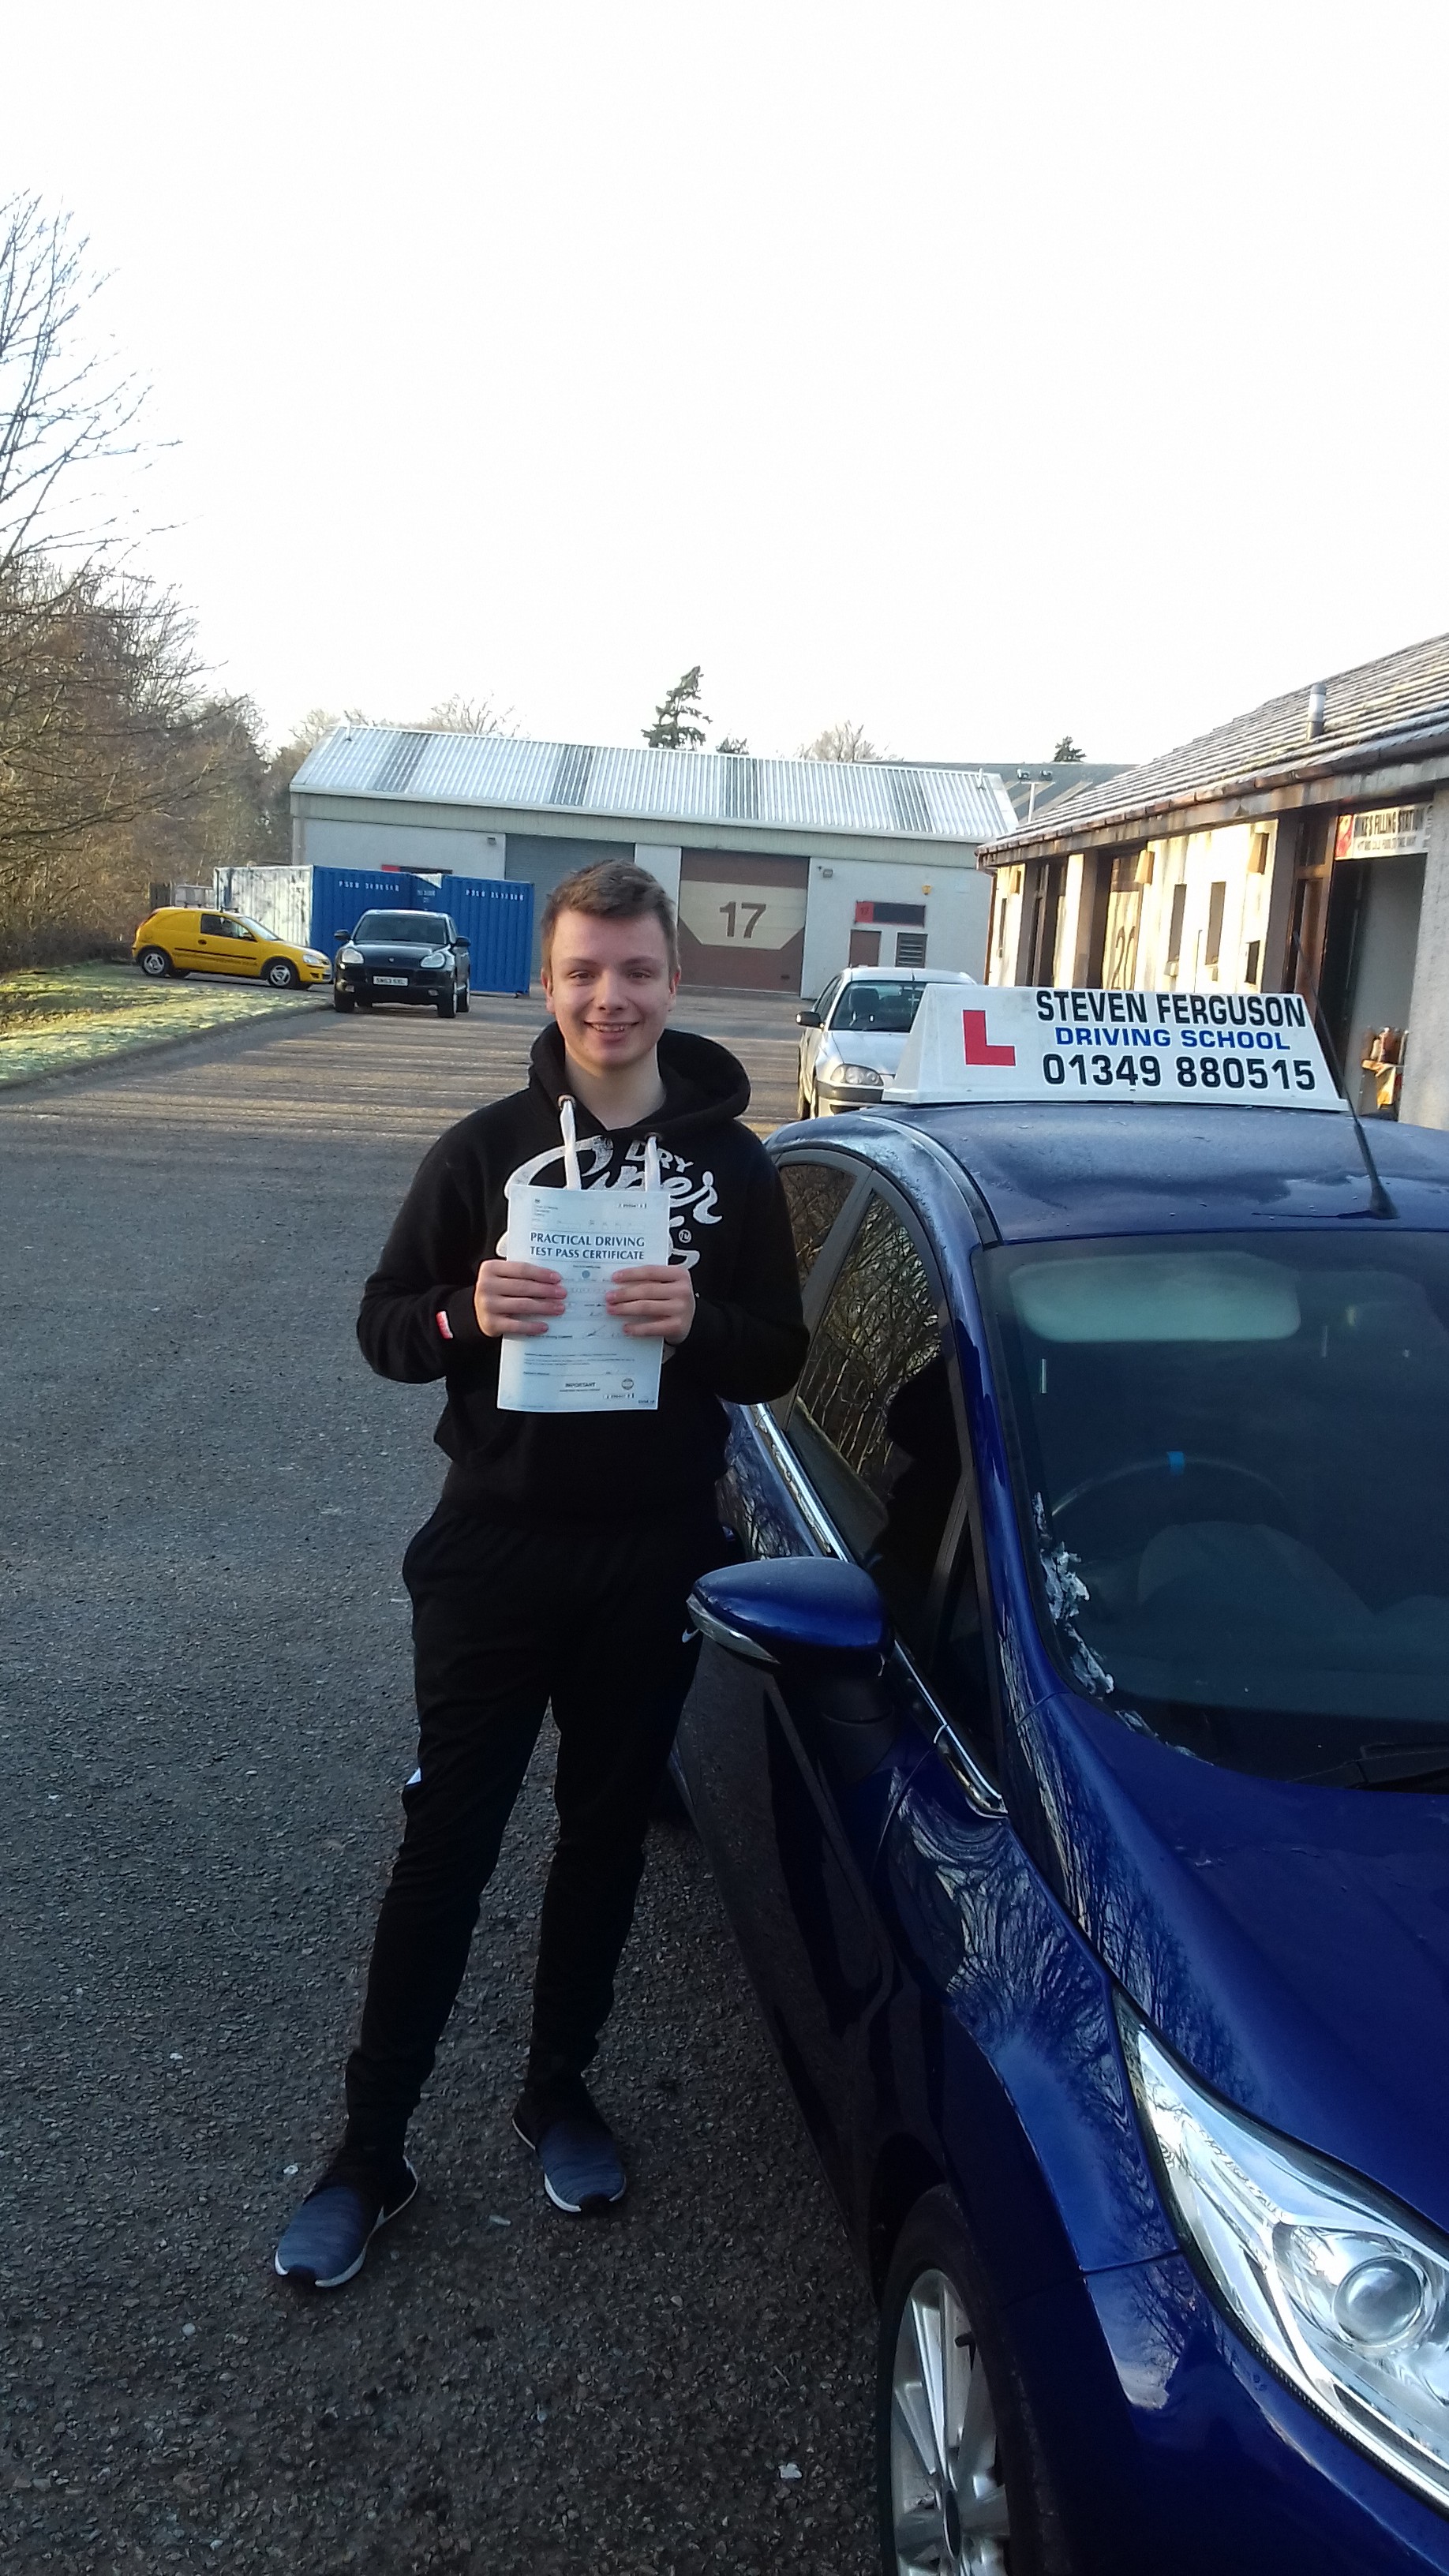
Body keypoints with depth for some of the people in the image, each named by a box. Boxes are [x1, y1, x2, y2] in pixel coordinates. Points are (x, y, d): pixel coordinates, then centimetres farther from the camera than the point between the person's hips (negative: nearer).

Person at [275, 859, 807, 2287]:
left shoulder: (732, 1164, 1)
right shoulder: (486, 1147, -3)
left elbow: (780, 1356, 2)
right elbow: (384, 1326, -1)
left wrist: (698, 1322, -19)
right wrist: (467, 1313, -22)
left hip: (651, 1561, 2)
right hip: (494, 1548, -1)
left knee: (605, 1835, 16)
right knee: (444, 1847, 5)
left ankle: (557, 2090, 37)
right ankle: (369, 2150, 21)